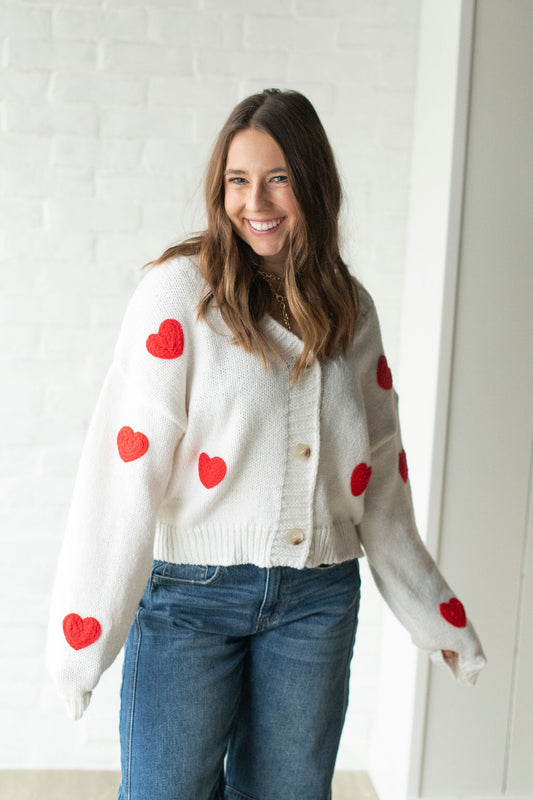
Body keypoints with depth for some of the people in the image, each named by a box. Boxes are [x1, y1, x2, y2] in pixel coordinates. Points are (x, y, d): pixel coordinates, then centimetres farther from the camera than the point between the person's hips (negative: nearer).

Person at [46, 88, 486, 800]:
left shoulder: (351, 308, 6)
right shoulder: (181, 289, -7)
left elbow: (380, 473, 11)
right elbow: (127, 458, -13)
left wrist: (432, 610, 13)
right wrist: (86, 629, -17)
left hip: (317, 602, 4)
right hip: (189, 589, -3)